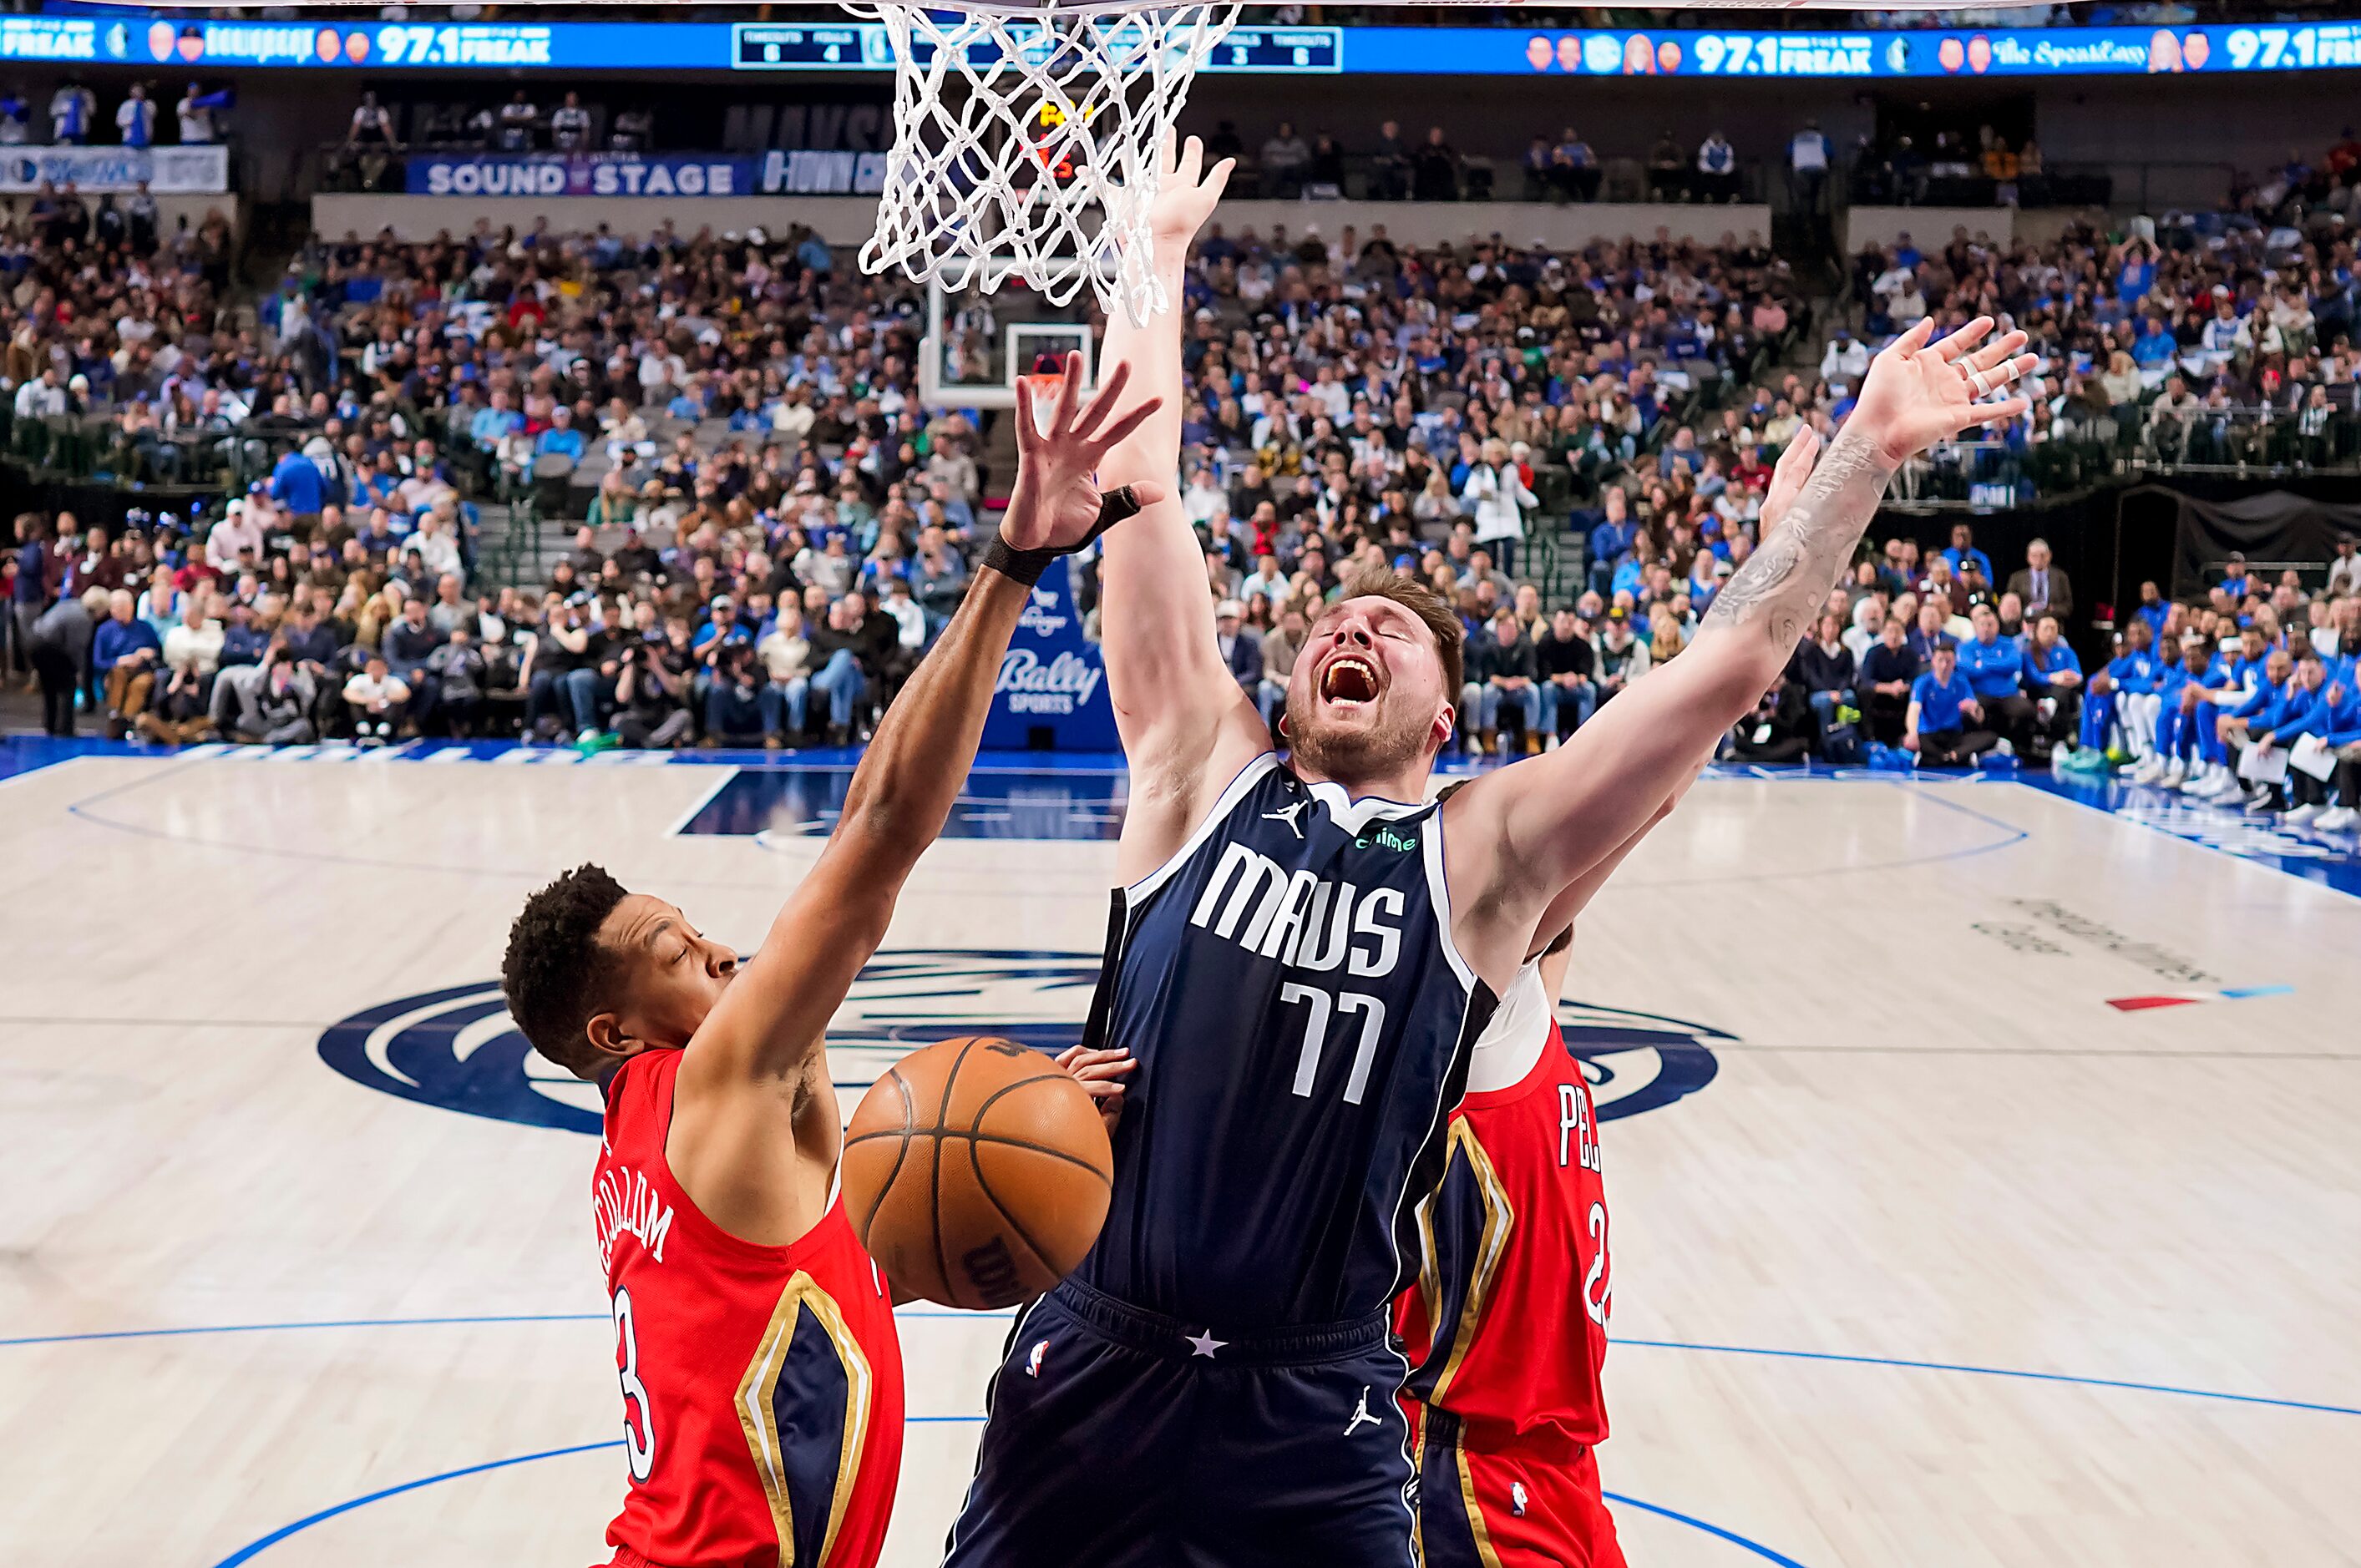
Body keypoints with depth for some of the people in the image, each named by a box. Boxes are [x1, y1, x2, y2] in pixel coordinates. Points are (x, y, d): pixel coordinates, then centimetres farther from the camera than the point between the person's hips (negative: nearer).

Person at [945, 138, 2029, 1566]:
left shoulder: (1483, 857, -1)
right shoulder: (1203, 773, 1)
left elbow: (1732, 666, -7)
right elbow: (1138, 484, 1)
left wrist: (1867, 453, -8)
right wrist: (1157, 262, 5)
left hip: (1315, 1418, -1)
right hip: (1091, 1367, 1)